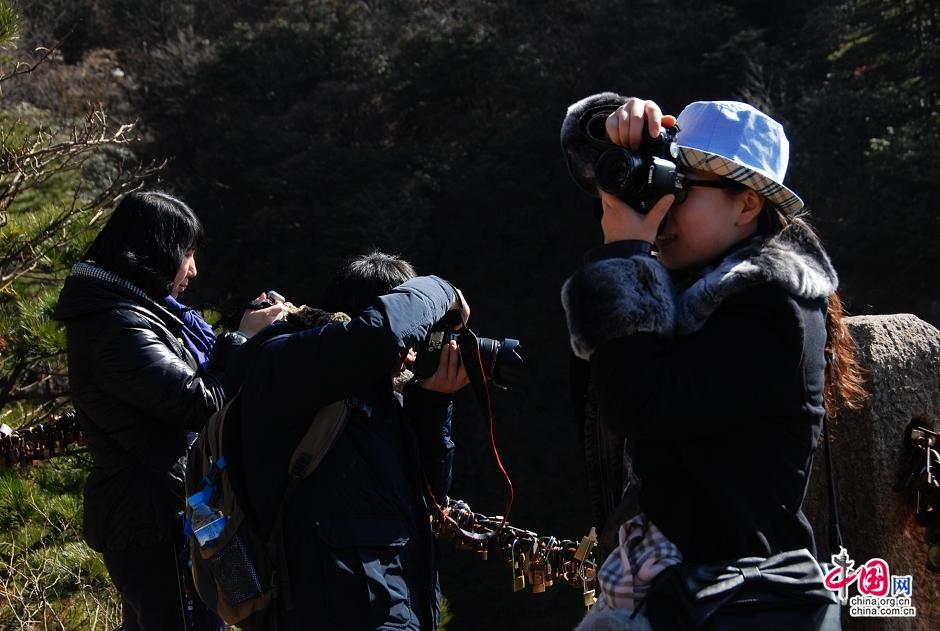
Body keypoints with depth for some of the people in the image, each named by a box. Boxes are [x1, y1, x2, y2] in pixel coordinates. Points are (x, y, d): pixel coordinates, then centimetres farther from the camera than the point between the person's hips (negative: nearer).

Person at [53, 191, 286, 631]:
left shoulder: (125, 310, 11)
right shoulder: (120, 327, -21)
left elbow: (186, 377, 15)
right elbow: (202, 402, -24)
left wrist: (252, 330, 6)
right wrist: (245, 339, -10)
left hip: (145, 510, 11)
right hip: (155, 520, -11)